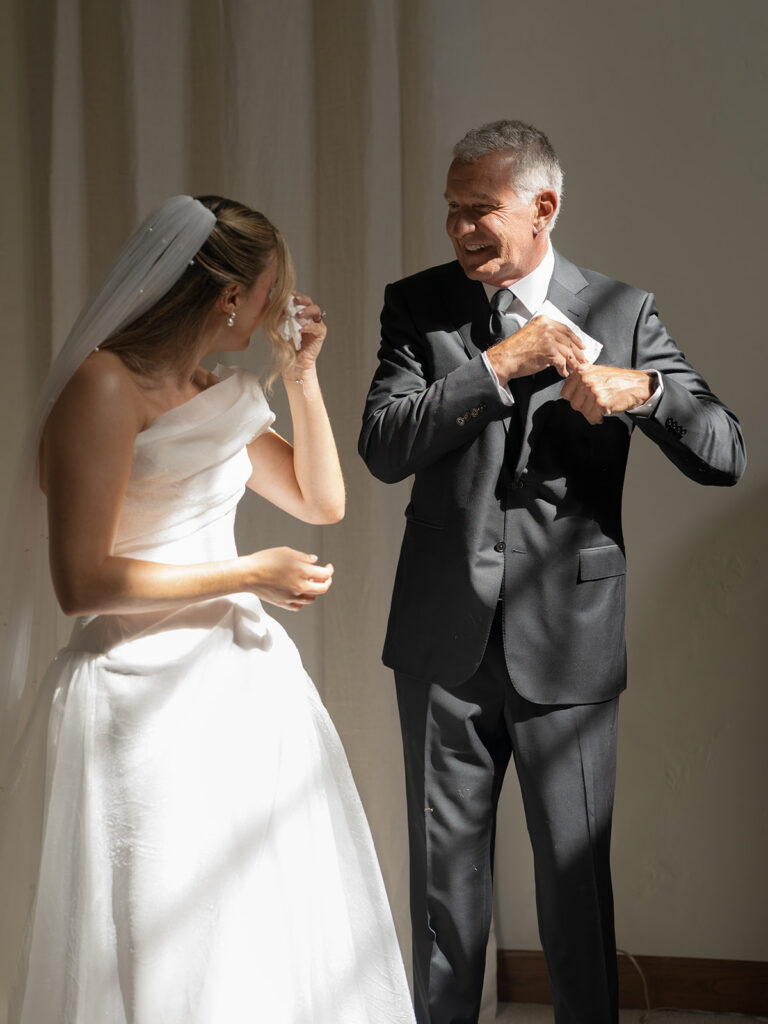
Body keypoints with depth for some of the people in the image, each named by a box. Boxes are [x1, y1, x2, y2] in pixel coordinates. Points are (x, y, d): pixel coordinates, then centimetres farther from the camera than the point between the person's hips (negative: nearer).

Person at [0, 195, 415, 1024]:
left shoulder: (218, 395, 12)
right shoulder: (107, 386, -13)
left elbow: (321, 500, 21)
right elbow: (81, 581, -18)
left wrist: (301, 376, 10)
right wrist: (248, 574, -13)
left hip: (240, 670, 8)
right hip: (150, 687, -8)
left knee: (269, 933, 9)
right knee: (168, 955, -2)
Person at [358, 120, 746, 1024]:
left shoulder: (622, 313, 0)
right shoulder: (418, 305, 3)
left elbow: (725, 456, -4)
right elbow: (383, 447, -10)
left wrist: (640, 389, -22)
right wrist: (498, 366, -16)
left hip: (566, 643, -1)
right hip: (445, 643, 1)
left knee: (576, 871, 8)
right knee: (444, 869, 12)